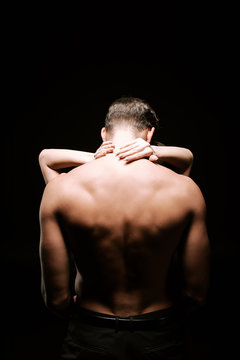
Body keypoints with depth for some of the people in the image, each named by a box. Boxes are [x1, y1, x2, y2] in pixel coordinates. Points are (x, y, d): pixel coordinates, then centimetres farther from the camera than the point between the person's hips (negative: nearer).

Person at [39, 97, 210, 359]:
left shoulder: (60, 189, -15)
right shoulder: (185, 190, -14)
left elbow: (56, 298, -13)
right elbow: (196, 293, -9)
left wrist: (82, 311, 9)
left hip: (89, 338, 0)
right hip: (158, 339, 1)